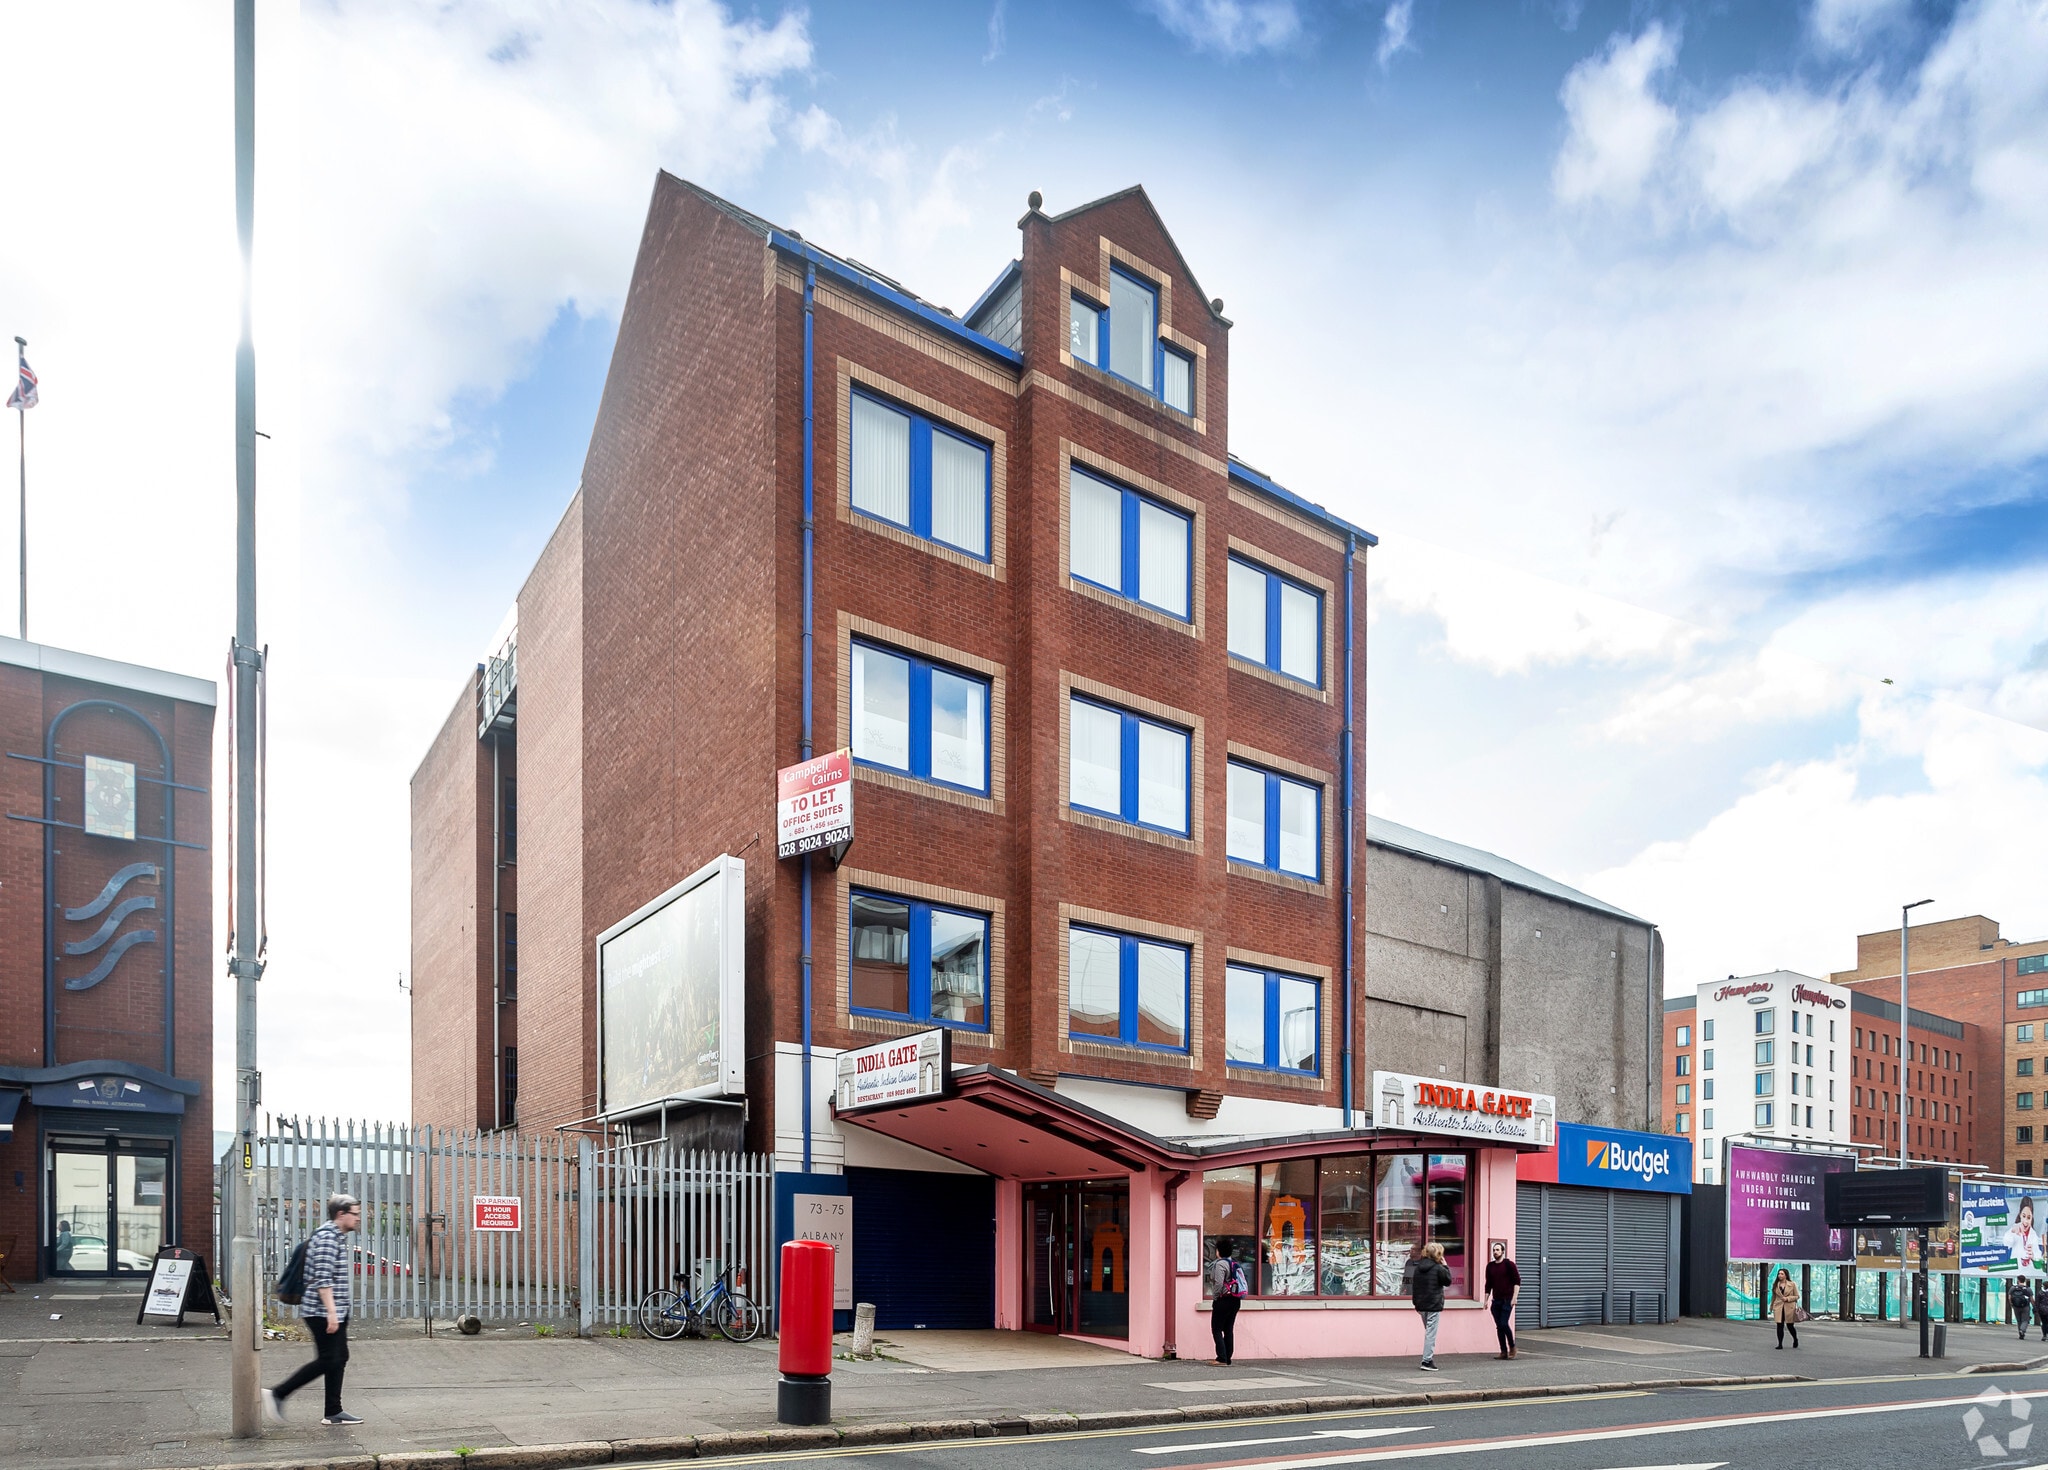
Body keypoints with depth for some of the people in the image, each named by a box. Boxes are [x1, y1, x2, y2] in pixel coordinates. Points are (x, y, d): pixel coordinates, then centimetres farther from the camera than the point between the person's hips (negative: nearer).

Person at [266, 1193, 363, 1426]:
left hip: (336, 1311, 10)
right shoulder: (326, 1237, -16)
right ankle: (277, 1394, 1)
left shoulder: (337, 1237, 16)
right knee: (327, 1361, -7)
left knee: (339, 1359, 9)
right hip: (324, 1312, -10)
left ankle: (333, 1412, 13)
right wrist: (331, 1312, -25)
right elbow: (322, 1278, -23)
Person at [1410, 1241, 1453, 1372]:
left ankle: (1428, 1359, 18)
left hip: (1421, 1305, 6)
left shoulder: (1418, 1267, 7)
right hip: (1434, 1305, -6)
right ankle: (1427, 1361, -5)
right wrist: (1445, 1267, 4)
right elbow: (1448, 1281, -1)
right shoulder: (1438, 1268, -13)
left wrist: (1416, 1301, 17)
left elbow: (1415, 1285, 11)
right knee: (1431, 1333, -3)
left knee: (1429, 1332, 18)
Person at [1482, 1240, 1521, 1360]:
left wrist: (1514, 1297, -14)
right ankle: (1504, 1351, 9)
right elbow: (1488, 1284, 17)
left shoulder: (1509, 1264, -4)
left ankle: (1512, 1347, 6)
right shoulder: (1490, 1266, 11)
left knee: (1504, 1324, -14)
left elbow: (1517, 1281, -6)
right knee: (1499, 1327, 3)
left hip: (1507, 1300, -5)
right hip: (1496, 1300, 5)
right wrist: (1486, 1299, 13)